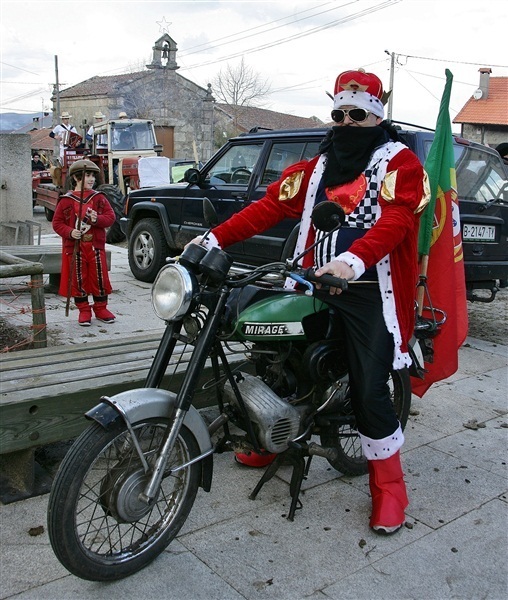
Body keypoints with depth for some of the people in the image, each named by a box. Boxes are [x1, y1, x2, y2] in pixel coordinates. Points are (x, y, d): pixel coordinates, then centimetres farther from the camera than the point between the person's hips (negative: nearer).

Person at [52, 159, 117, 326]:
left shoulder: (99, 198, 5)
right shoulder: (66, 200, -1)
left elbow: (111, 217, 0)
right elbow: (57, 223, 0)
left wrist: (98, 219, -19)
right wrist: (70, 232, -17)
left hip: (96, 245, 2)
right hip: (75, 247, -1)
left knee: (100, 277, 5)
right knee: (78, 279, 5)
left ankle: (101, 308, 20)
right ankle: (83, 310, 17)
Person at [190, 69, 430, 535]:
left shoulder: (399, 161, 0)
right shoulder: (318, 166, 18)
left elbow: (396, 217, -18)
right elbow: (273, 205, 8)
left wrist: (355, 259, -37)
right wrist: (216, 238, -3)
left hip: (371, 292, -6)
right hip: (318, 287, 6)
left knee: (370, 391, -7)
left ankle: (388, 488, 13)